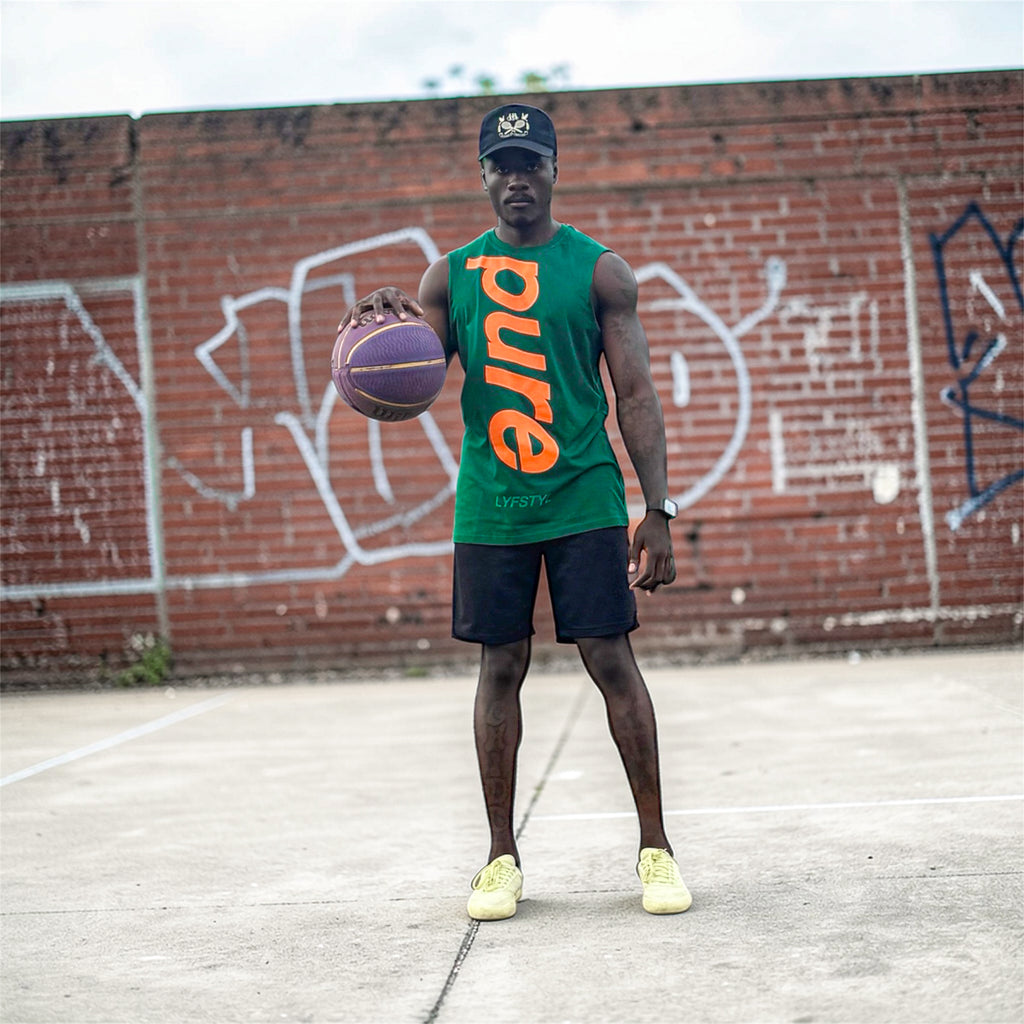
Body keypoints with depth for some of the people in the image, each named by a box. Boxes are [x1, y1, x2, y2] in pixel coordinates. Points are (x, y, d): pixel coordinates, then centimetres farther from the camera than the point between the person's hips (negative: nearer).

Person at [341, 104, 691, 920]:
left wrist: (658, 511, -7)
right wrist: (389, 323, -19)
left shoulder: (599, 270, 3)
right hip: (489, 505, 2)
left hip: (586, 498, -2)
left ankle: (656, 847, 8)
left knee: (612, 660, -2)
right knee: (501, 667, 6)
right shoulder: (452, 276, 9)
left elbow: (635, 395, 0)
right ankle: (503, 857, 15)